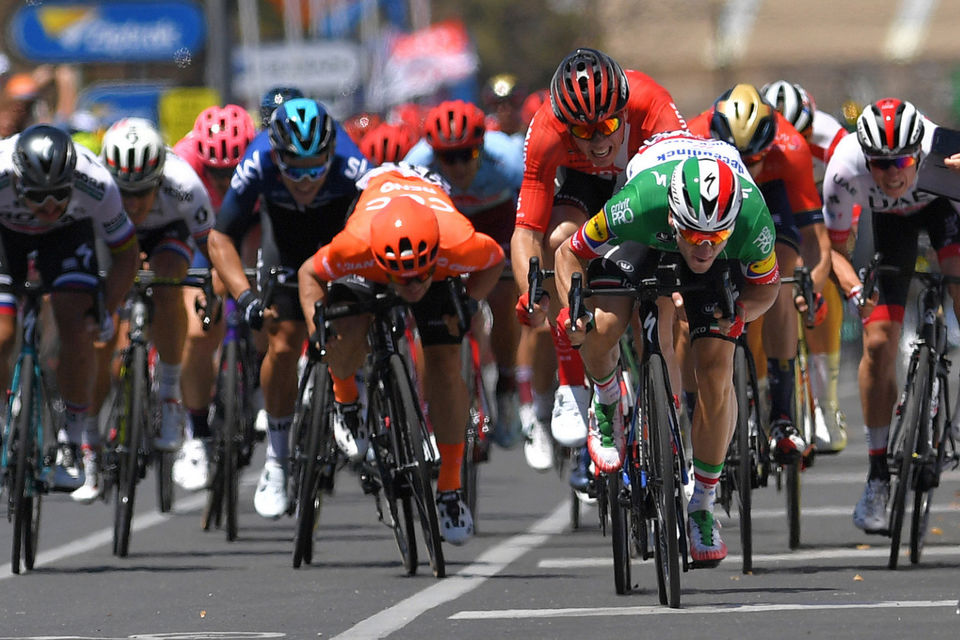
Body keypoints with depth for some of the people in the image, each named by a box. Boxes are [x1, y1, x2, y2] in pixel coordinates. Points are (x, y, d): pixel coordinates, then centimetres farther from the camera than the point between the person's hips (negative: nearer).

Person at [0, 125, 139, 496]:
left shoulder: (97, 186, -35)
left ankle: (75, 439, -3)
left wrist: (105, 312, -26)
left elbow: (125, 253, -17)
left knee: (76, 329, -19)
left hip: (68, 231, 0)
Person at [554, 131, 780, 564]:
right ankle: (606, 405, 9)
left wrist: (738, 311, -36)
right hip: (646, 245, 0)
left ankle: (702, 506, 3)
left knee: (716, 373, -15)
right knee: (602, 326, -27)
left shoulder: (753, 218, -39)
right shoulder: (639, 205, -43)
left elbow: (767, 285, -16)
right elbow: (571, 253, -22)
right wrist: (573, 308, -38)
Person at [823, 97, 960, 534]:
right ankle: (878, 476, 0)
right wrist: (853, 287, -37)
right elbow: (834, 244, -19)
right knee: (878, 342, -10)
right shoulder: (845, 169, -35)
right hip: (885, 219, 0)